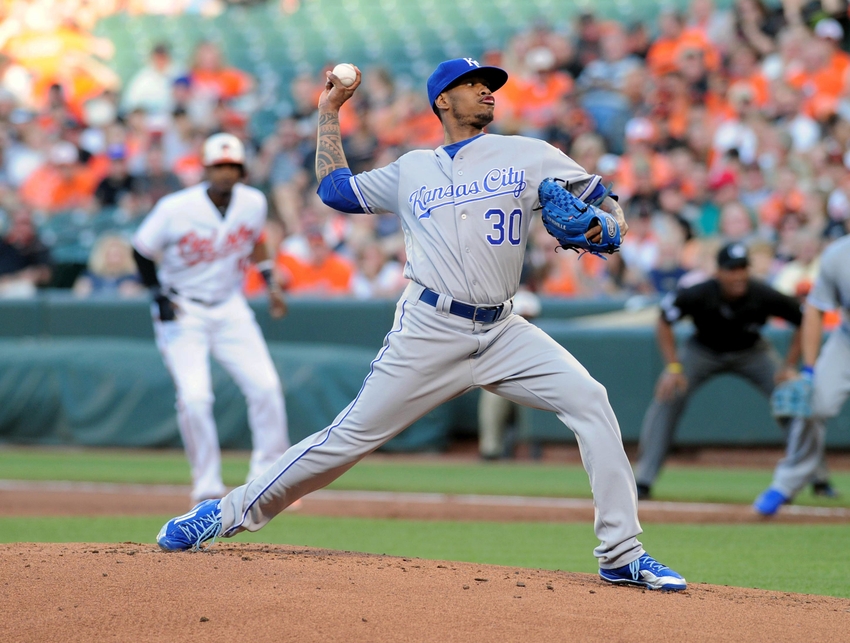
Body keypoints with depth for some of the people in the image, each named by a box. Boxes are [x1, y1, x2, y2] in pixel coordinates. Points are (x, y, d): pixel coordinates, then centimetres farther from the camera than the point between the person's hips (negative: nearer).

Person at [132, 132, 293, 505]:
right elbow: (142, 251, -5)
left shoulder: (253, 203, -5)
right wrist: (159, 297, -12)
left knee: (265, 387, -7)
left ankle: (267, 476, 9)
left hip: (230, 307, 4)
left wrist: (270, 282, 8)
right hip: (183, 312, -4)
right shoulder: (176, 209, -18)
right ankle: (207, 487, -3)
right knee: (194, 396, -17)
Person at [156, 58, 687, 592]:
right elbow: (335, 189, 26)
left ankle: (621, 553, -14)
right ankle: (231, 513, 6)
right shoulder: (412, 171, 15)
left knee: (589, 402, -18)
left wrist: (601, 226, -17)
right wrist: (330, 112, 27)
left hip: (503, 333, 1)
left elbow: (606, 205, 6)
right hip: (430, 333, -1)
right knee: (351, 437, -5)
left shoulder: (529, 157, 10)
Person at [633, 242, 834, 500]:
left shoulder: (764, 297, -31)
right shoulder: (698, 295, -33)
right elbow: (664, 322, -15)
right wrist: (673, 367, -23)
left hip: (751, 352, 1)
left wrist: (790, 367, -19)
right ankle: (643, 480, -13)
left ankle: (817, 477, 2)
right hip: (703, 351, -1)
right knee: (667, 397, -20)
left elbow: (804, 321, -15)